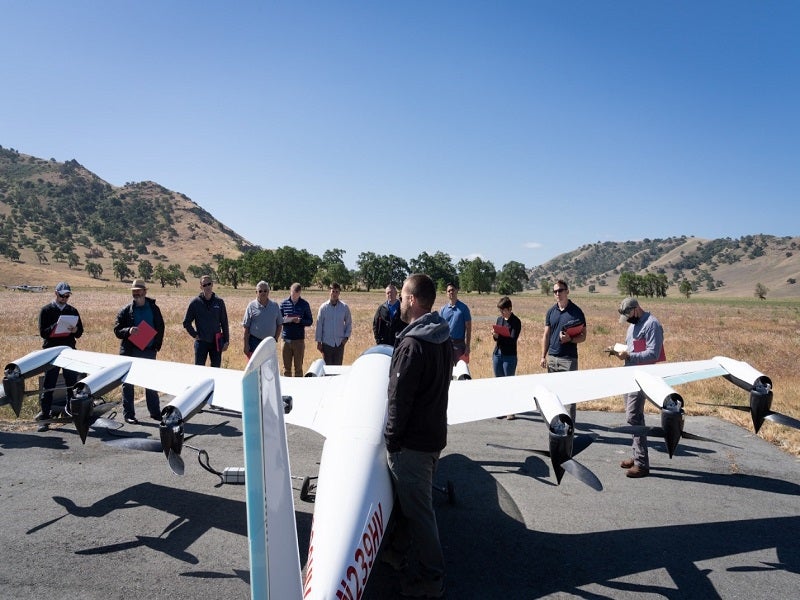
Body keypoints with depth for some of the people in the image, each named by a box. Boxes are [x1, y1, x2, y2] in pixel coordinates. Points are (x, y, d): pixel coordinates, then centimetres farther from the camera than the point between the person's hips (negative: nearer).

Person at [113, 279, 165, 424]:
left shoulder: (153, 308, 7)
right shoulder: (126, 310, 1)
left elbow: (160, 328, 12)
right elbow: (117, 330, -1)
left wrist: (157, 345, 0)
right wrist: (128, 331, -21)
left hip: (149, 351, 2)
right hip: (130, 352, -2)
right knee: (128, 383, 3)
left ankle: (155, 411, 18)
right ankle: (128, 414, 11)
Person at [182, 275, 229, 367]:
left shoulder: (219, 302, 2)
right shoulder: (195, 302, -3)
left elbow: (224, 323, 5)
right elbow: (186, 323, 4)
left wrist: (226, 341, 2)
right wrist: (195, 335, -5)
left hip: (216, 342, 1)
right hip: (201, 342, -1)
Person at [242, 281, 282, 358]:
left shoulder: (275, 306, 7)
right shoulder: (251, 306, -2)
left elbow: (280, 324, 11)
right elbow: (246, 327, -2)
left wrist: (275, 340, 2)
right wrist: (246, 345, -6)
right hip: (255, 342, -3)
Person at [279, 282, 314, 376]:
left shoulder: (304, 304, 3)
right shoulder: (284, 303, 5)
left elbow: (310, 321, 5)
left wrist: (300, 321, -14)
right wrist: (284, 319, -15)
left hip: (299, 339, -1)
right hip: (286, 339, 1)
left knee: (298, 367, 6)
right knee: (286, 366, 5)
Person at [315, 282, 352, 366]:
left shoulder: (344, 307, 1)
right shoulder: (324, 307, -3)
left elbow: (349, 323, 10)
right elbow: (319, 325, 1)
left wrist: (346, 336, -2)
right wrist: (318, 341, -1)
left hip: (339, 343, 1)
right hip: (327, 342, -1)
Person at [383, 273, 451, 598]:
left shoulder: (412, 343, -24)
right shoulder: (444, 339, 4)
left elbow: (399, 398, -22)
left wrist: (391, 438, -10)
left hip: (412, 441, -9)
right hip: (435, 434, 9)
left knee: (418, 509, 4)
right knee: (409, 497, 24)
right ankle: (397, 551, 41)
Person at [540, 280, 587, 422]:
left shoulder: (576, 311, -2)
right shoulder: (551, 311, 10)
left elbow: (583, 336, -1)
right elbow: (546, 335, 12)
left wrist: (570, 339, -20)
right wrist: (543, 356, 5)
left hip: (569, 358, -4)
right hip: (552, 357, 4)